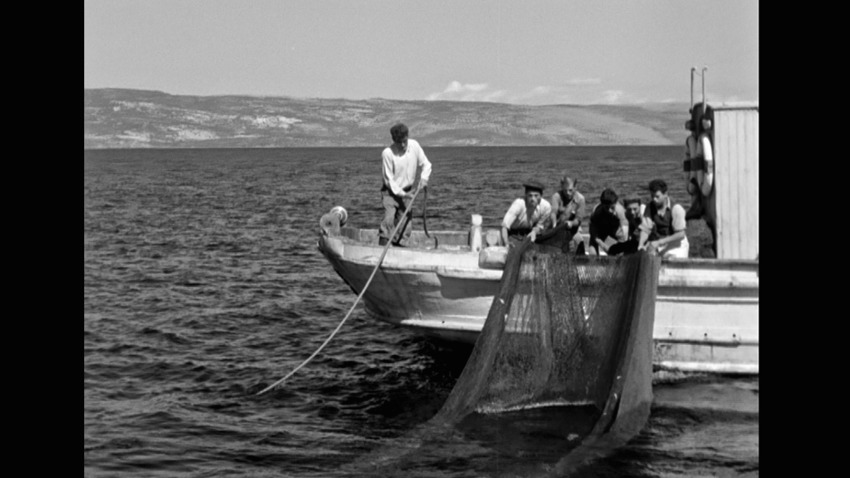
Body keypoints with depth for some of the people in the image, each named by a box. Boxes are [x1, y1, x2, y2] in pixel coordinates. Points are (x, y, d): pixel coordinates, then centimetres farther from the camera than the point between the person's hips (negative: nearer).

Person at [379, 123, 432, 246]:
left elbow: (426, 164, 5)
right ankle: (383, 244, -17)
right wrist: (401, 193, -24)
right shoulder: (387, 153, -20)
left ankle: (397, 243, 13)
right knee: (389, 218, -21)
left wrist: (424, 177, -15)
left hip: (407, 191, 4)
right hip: (391, 191, -4)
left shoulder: (414, 145, -8)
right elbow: (389, 179, -16)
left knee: (406, 221, 1)